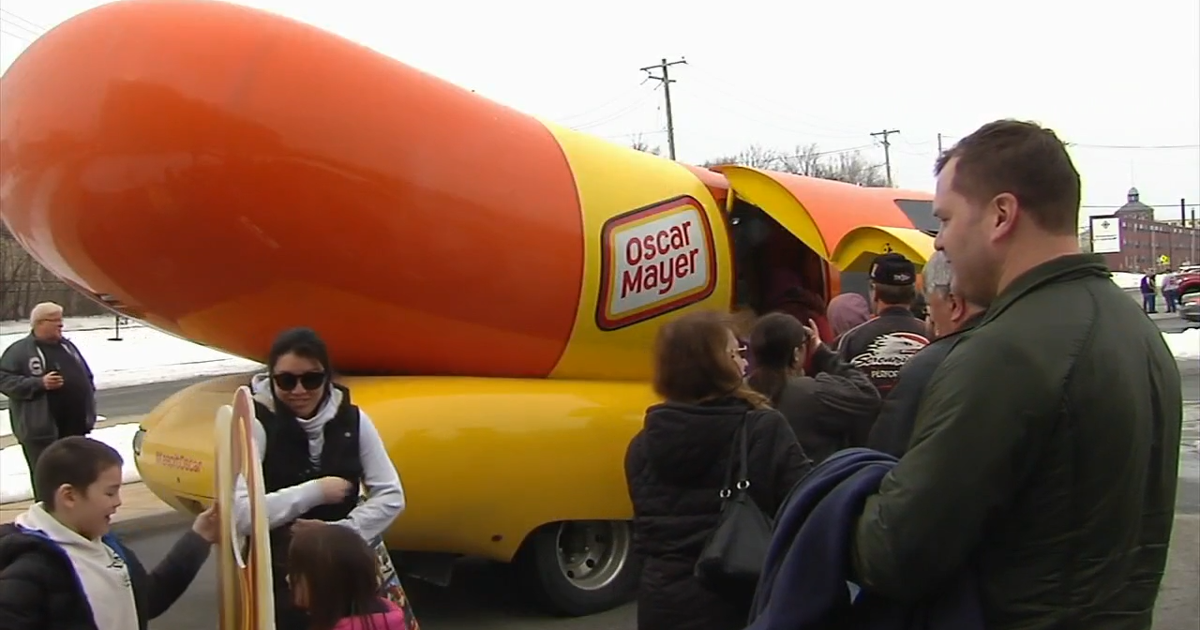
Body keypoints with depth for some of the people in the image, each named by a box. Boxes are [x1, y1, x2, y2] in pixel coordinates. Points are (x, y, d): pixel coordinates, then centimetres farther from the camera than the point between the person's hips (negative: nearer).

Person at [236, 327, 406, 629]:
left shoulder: (351, 418, -4)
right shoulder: (256, 423, -14)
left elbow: (391, 496, -2)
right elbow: (239, 514, -24)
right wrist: (314, 492, -19)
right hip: (277, 575, -3)